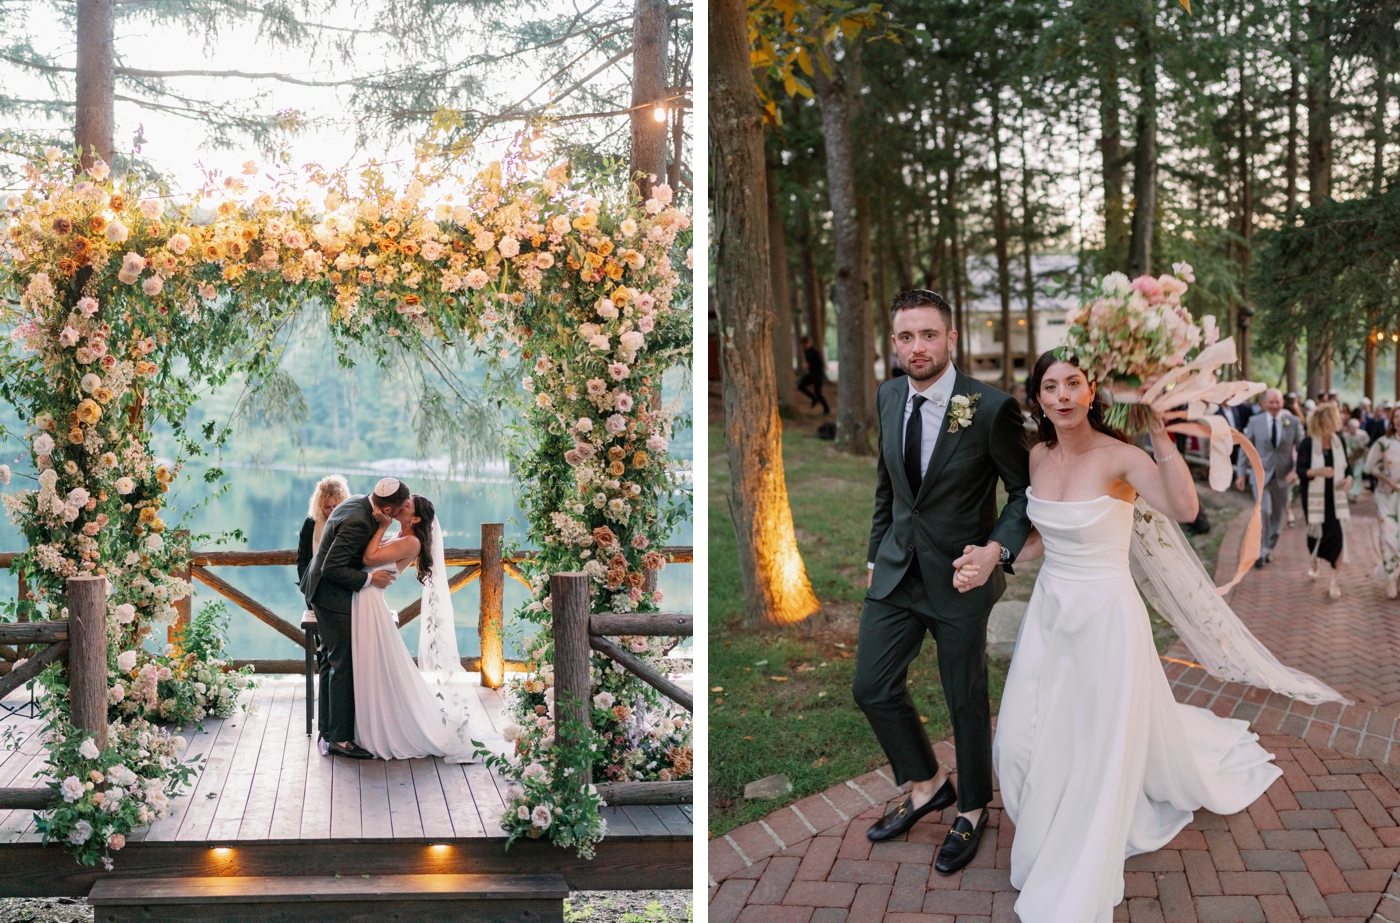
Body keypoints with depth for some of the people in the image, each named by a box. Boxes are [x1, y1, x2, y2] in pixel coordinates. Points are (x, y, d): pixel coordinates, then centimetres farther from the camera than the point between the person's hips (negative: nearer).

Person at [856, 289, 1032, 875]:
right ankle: (926, 786, 34)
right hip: (896, 570, 5)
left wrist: (996, 548, -23)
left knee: (966, 701, 11)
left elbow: (1025, 491, -9)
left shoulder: (991, 408, -18)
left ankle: (972, 810, 35)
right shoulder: (889, 397, 0)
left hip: (960, 578, -5)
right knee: (873, 688, 10)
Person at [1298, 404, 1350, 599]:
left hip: (1335, 497, 2)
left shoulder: (1339, 442, -2)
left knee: (1336, 536, -6)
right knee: (1316, 533, 12)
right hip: (1314, 497, -2)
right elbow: (1300, 470, -14)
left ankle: (1334, 582, 2)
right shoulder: (1307, 444, -14)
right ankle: (1313, 562, 46)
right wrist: (1317, 472, -32)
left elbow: (1346, 466, 9)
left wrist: (1349, 478, -11)